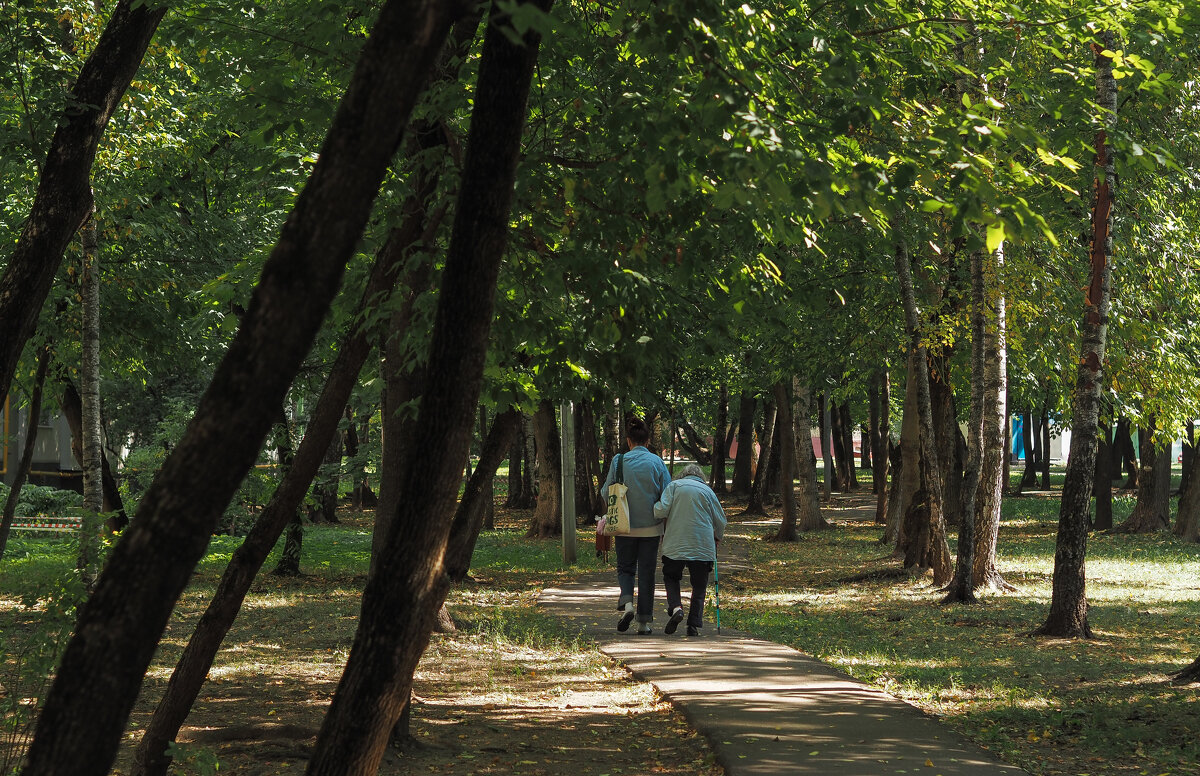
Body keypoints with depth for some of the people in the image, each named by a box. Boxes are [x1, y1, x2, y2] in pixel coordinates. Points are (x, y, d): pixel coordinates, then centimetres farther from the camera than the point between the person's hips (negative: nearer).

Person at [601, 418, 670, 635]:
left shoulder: (619, 461, -6)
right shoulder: (656, 462, -5)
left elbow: (606, 493, -1)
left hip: (626, 527, 0)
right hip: (651, 527, 0)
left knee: (625, 568, 14)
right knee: (647, 572, 8)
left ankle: (627, 603, -12)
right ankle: (644, 621, 7)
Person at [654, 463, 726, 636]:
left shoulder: (674, 486, 6)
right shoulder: (707, 490, 10)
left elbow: (661, 511, -7)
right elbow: (720, 520, 10)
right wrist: (717, 538, 29)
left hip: (675, 544, -1)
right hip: (702, 547, 1)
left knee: (671, 577, 17)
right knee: (699, 586, 10)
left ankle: (675, 607, -8)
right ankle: (694, 624, 2)